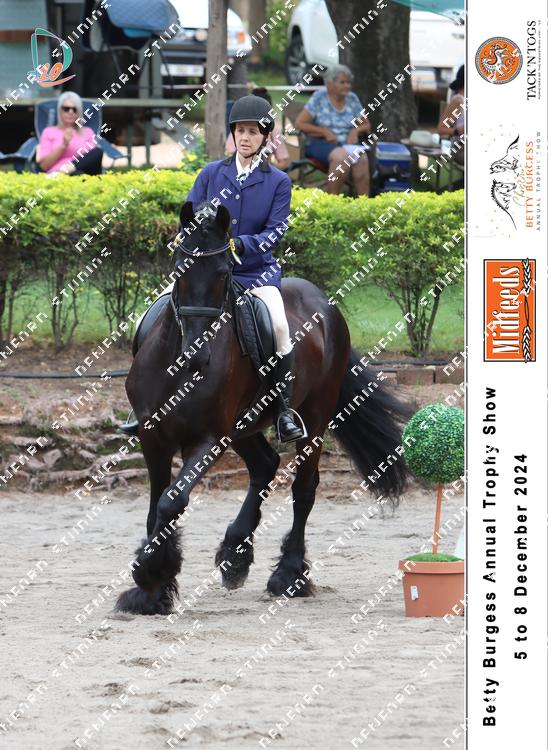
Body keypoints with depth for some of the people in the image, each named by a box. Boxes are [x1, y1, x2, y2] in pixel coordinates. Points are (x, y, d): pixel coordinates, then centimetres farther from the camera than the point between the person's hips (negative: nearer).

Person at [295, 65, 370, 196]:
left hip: (347, 144, 3)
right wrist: (325, 132, -11)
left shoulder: (352, 99, 12)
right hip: (320, 145, -3)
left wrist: (356, 131, -2)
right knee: (341, 156, -37)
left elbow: (366, 125, 21)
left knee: (362, 157, -32)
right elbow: (299, 124, -2)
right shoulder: (319, 98, 1)